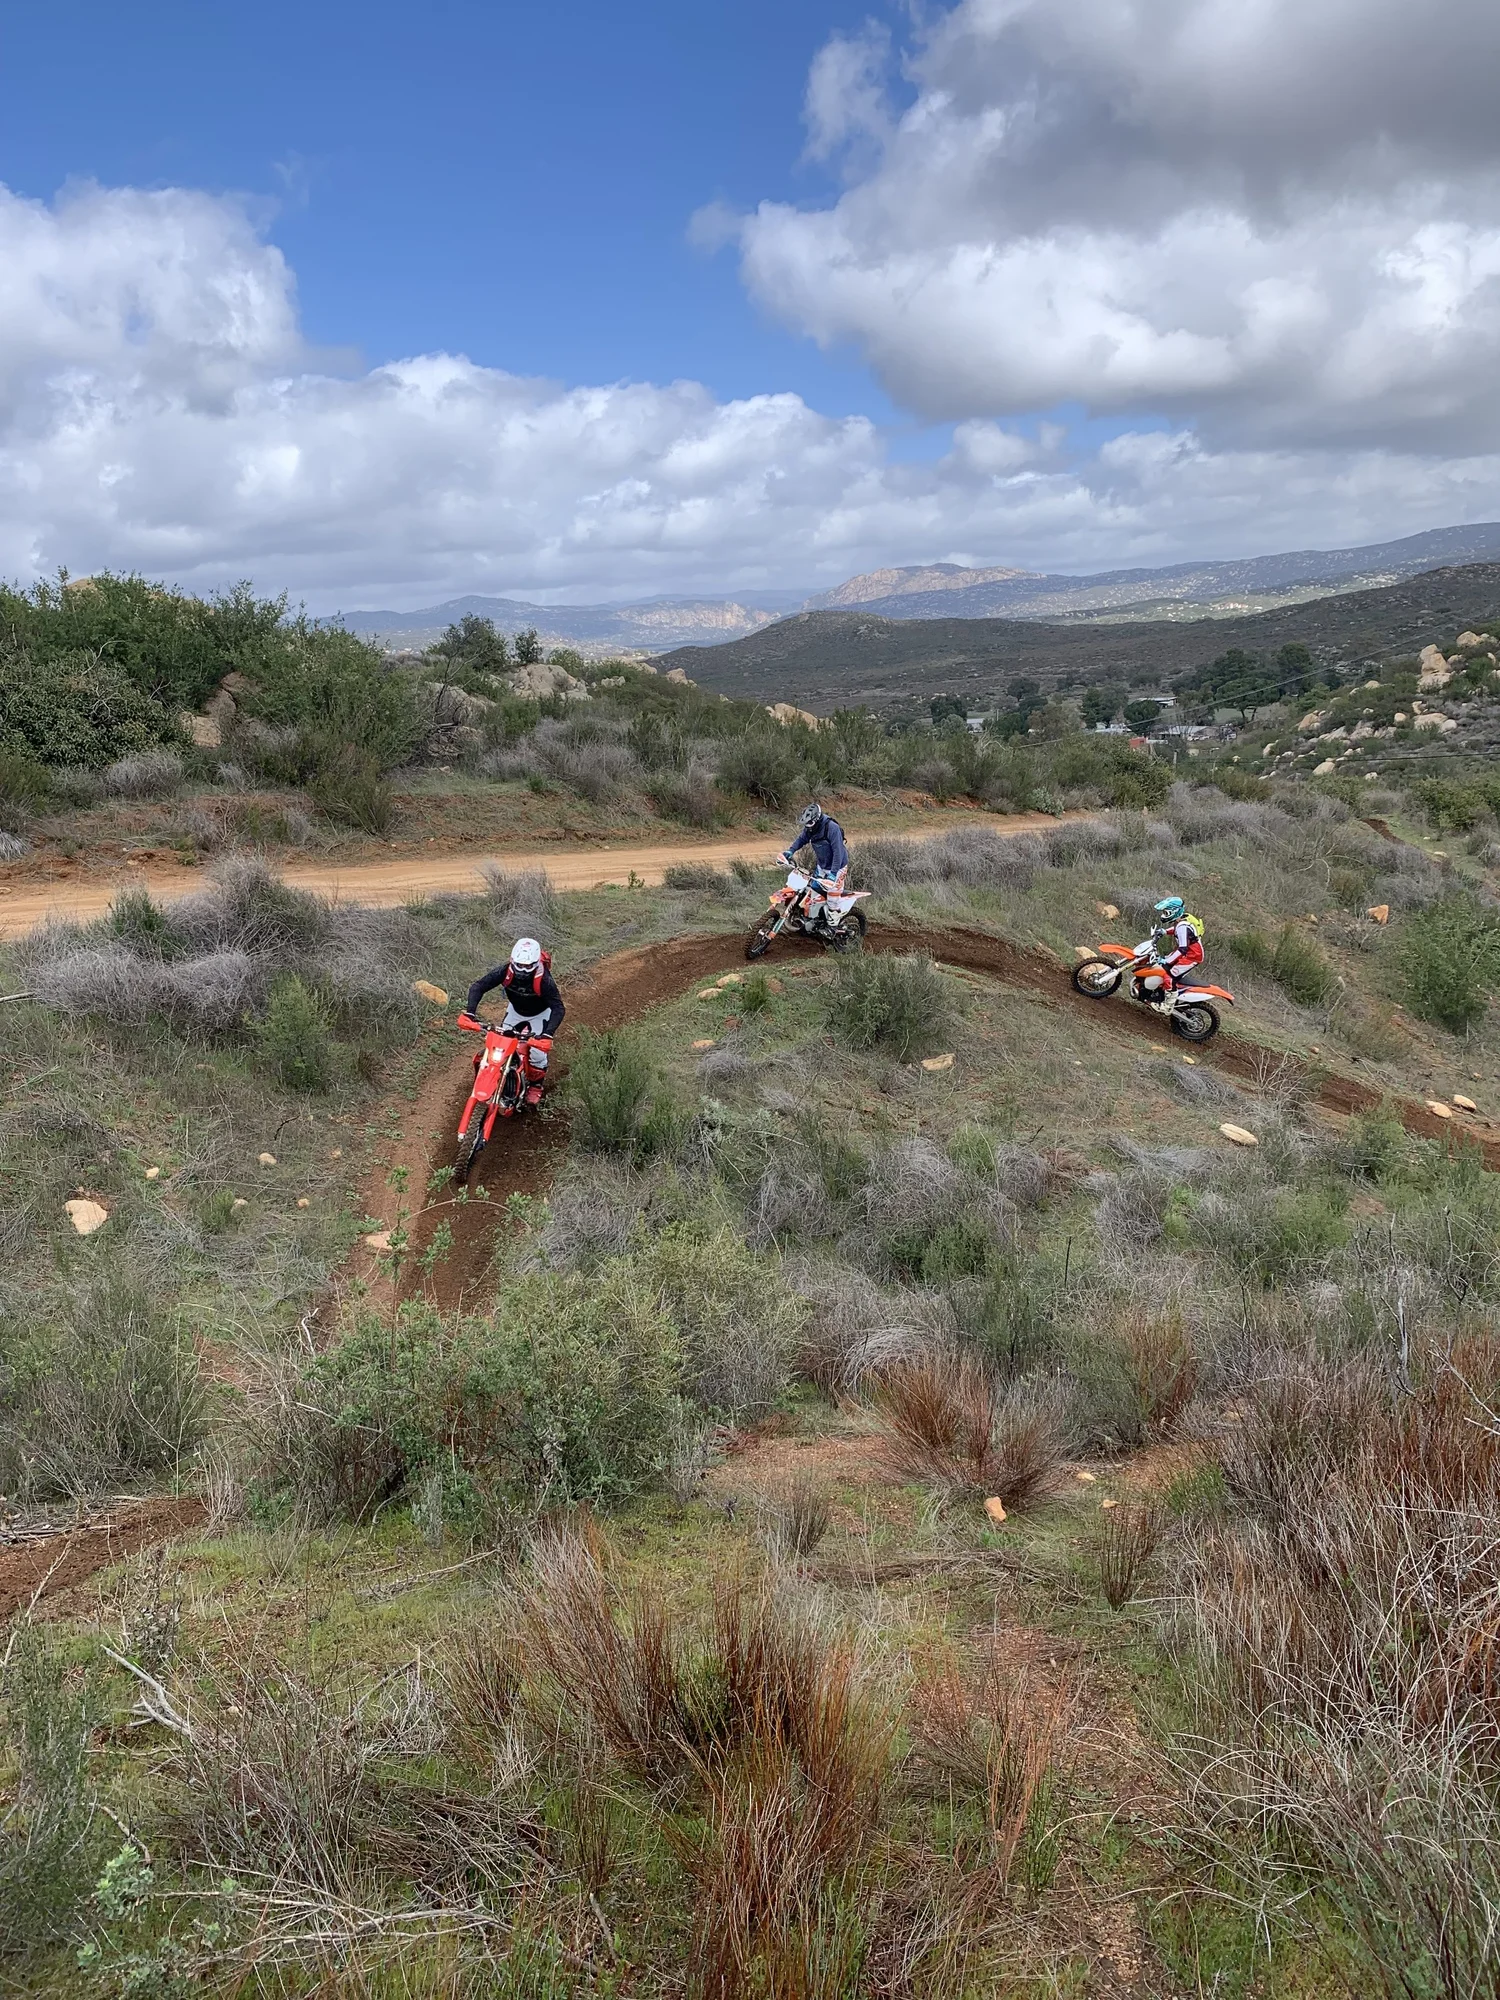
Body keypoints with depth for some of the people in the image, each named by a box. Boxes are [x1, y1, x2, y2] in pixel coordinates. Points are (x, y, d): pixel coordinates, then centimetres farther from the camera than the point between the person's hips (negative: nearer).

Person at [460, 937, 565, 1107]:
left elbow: (558, 1008, -38)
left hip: (539, 1014, -3)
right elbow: (478, 986, -27)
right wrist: (470, 1011, -43)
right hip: (515, 1010, 3)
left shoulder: (544, 979, -38)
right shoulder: (506, 971, -30)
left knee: (538, 1050, -13)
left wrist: (548, 1034, -53)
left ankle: (536, 1086, 15)